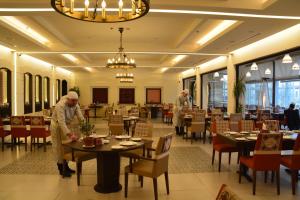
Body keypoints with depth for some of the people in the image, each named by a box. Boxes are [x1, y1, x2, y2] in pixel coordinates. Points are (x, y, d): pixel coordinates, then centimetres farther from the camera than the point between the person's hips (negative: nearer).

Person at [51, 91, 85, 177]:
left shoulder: (75, 105, -13)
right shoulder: (60, 106, -33)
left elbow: (81, 118, -15)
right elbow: (61, 122, -41)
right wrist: (70, 135, -49)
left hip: (67, 124, 6)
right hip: (57, 125, -6)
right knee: (60, 148, 0)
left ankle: (65, 166, 24)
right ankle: (61, 169, 13)